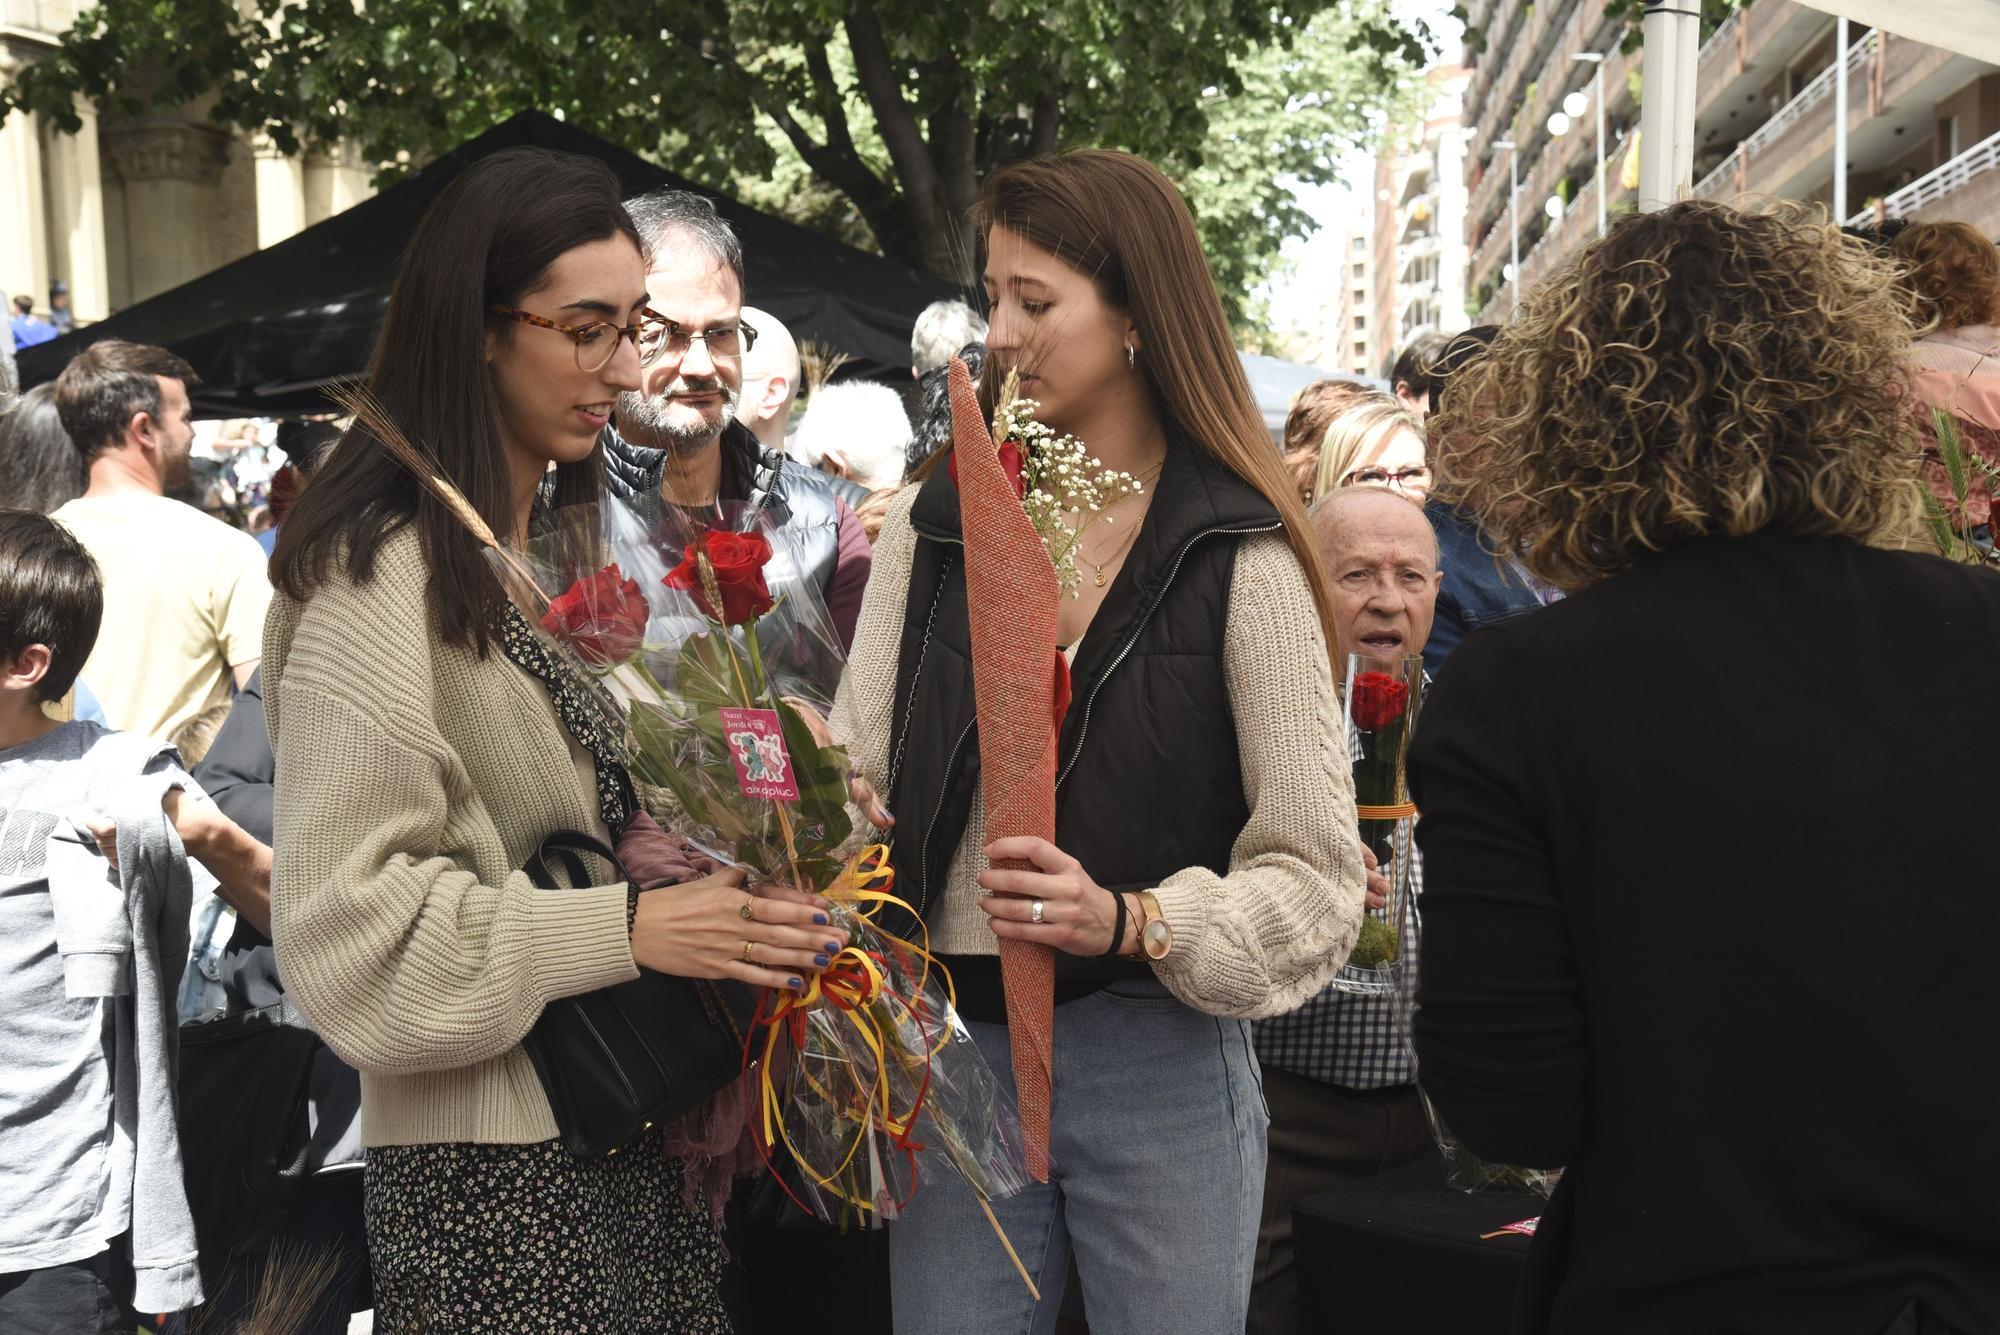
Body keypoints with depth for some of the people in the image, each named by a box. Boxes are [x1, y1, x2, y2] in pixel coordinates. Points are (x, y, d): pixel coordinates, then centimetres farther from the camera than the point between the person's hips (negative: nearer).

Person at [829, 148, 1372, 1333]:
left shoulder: (1239, 556, -7)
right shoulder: (936, 522, 6)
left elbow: (1317, 876, -9)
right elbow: (858, 769, 5)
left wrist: (1129, 920, -23)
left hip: (1156, 1066, -3)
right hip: (952, 1047, 4)